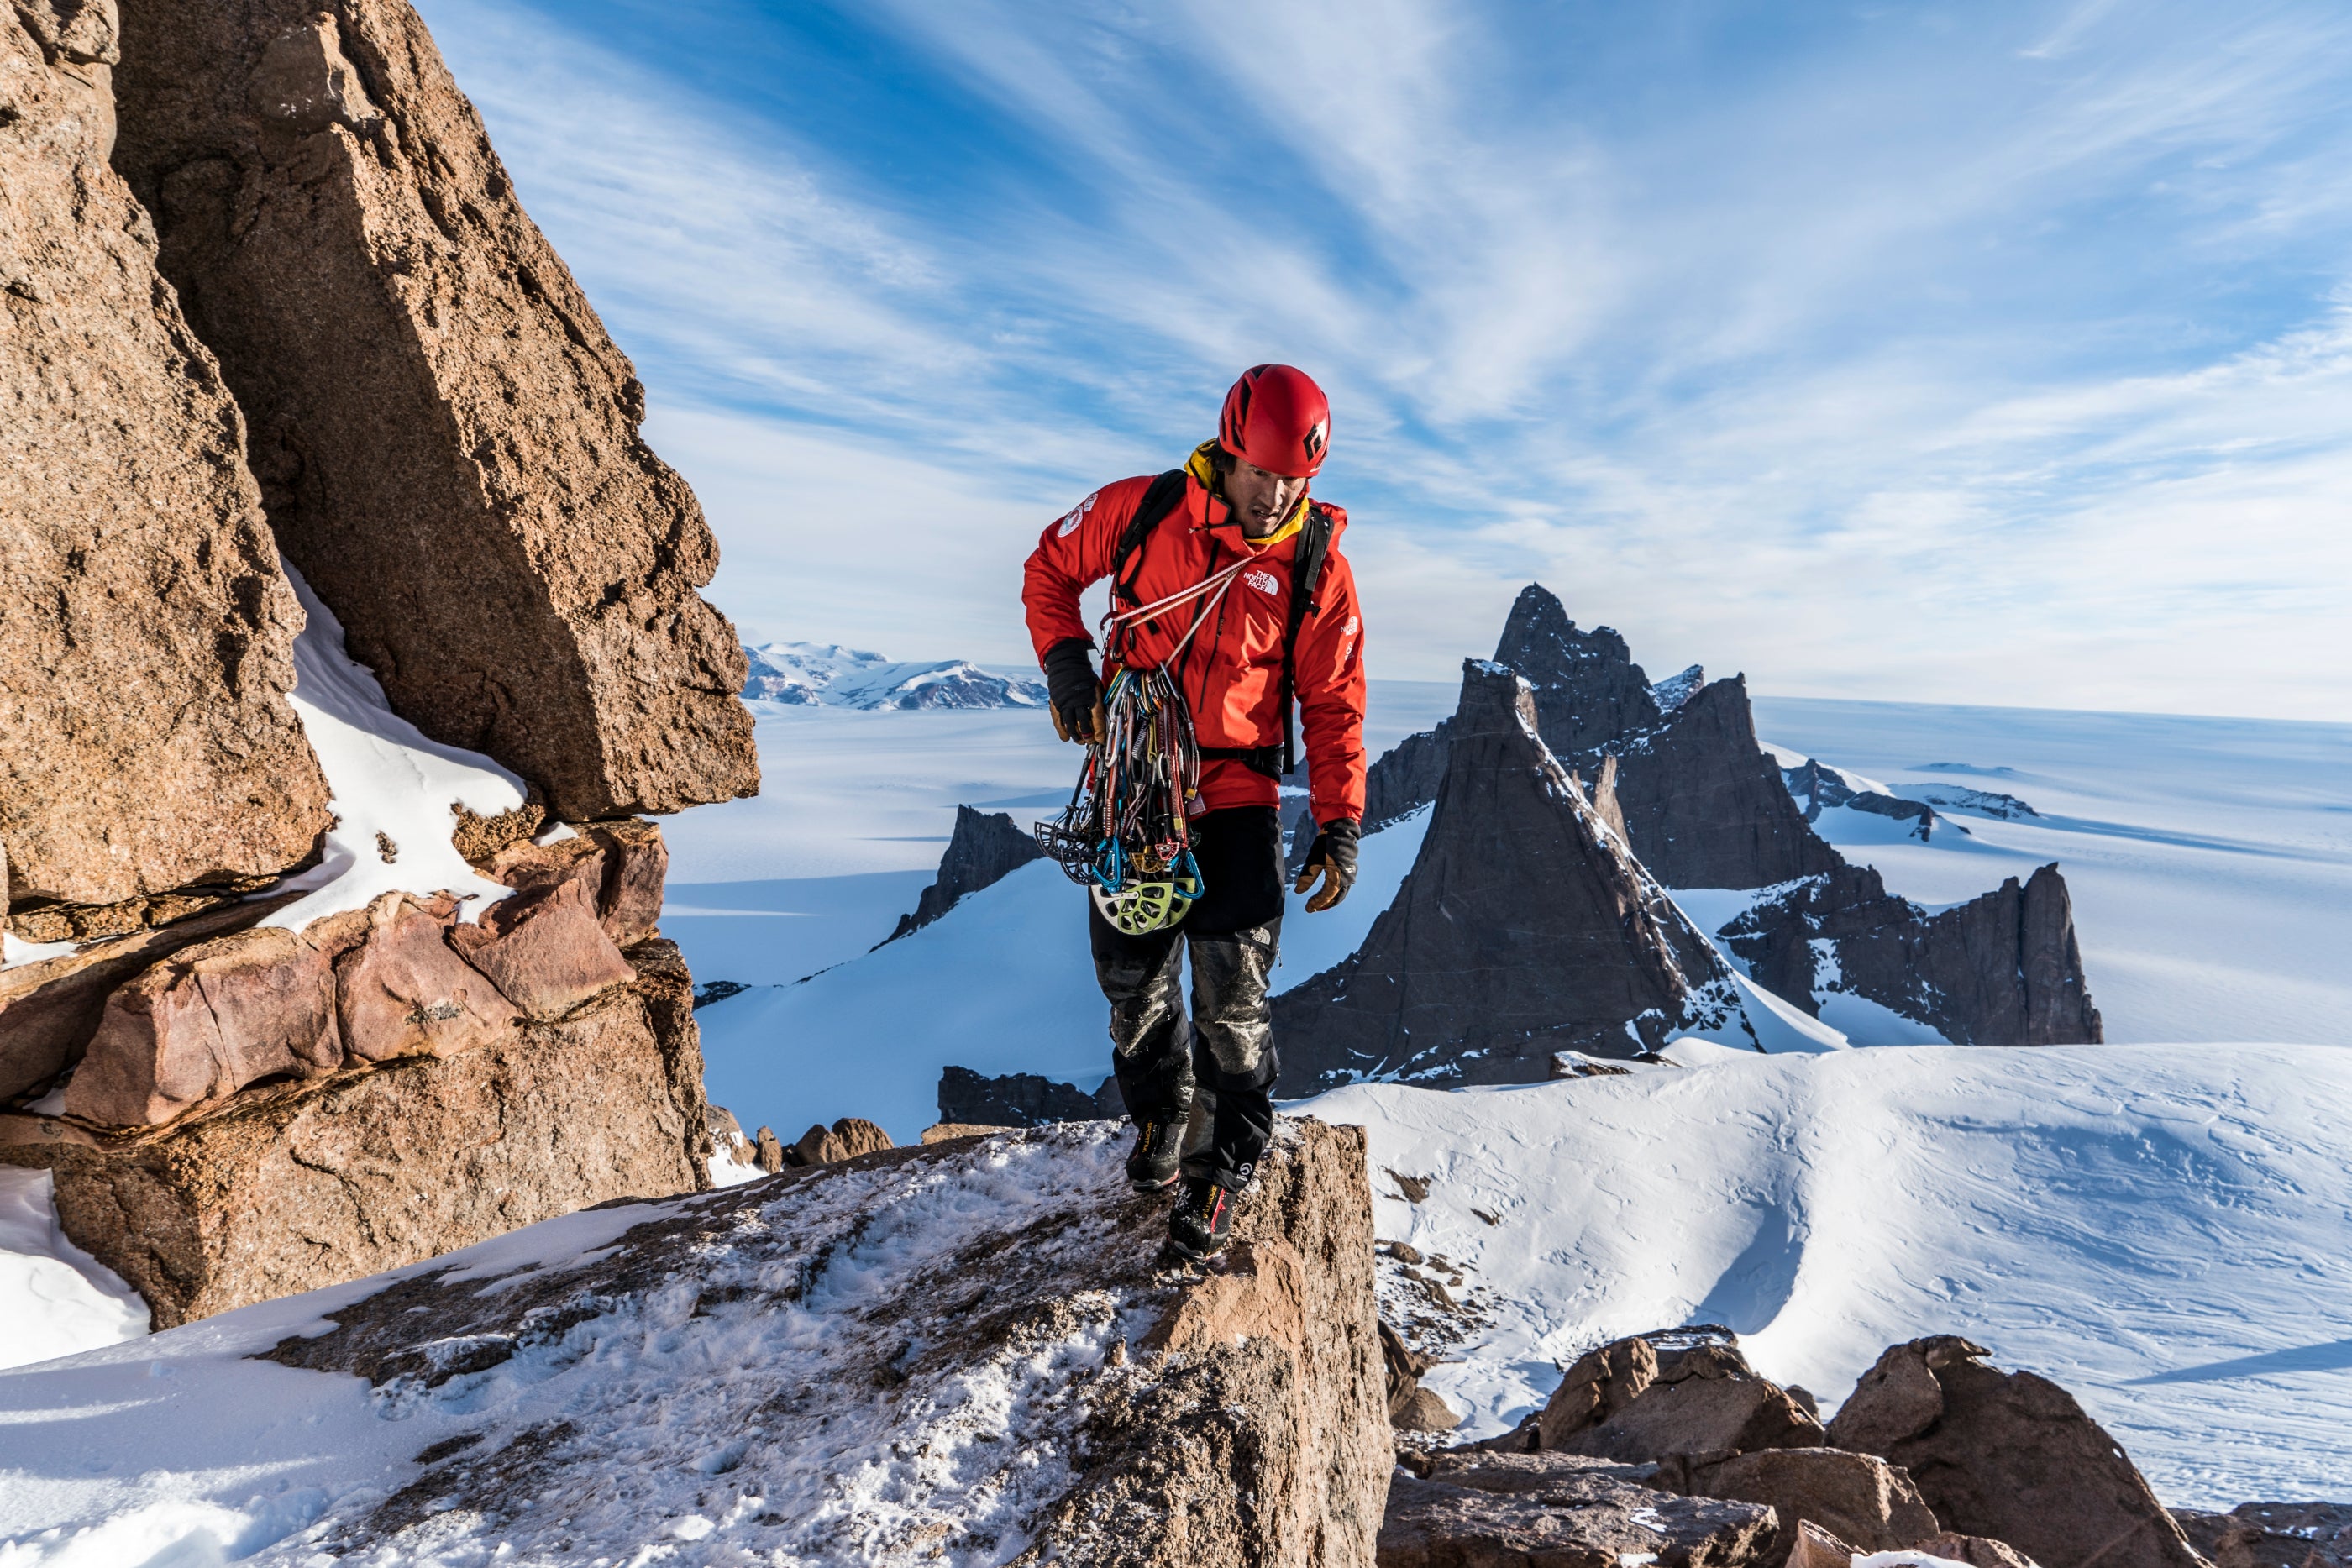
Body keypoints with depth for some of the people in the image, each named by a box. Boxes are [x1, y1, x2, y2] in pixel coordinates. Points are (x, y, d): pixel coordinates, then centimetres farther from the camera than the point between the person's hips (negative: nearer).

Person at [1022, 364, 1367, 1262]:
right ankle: (1158, 1112, 36)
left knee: (1232, 985, -8)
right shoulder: (1139, 510, -7)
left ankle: (1227, 1163, 12)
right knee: (1131, 975, 10)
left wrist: (1340, 822, -9)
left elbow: (1334, 706, -2)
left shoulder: (1317, 568, -7)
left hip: (1236, 793, -1)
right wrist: (1064, 660, -6)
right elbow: (1050, 569, 10)